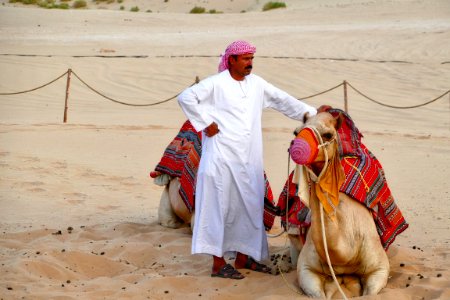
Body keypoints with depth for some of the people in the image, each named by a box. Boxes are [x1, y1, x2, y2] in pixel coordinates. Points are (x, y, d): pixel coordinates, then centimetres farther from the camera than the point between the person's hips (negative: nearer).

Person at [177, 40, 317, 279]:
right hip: (221, 158, -7)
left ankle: (243, 258, 23)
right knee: (219, 207, -4)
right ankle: (218, 264, 0)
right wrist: (206, 123, -10)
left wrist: (309, 113, 6)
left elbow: (282, 100, 17)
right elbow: (186, 97, -9)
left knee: (250, 207, 10)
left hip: (248, 161, 7)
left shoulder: (257, 84, 13)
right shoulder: (217, 83, -5)